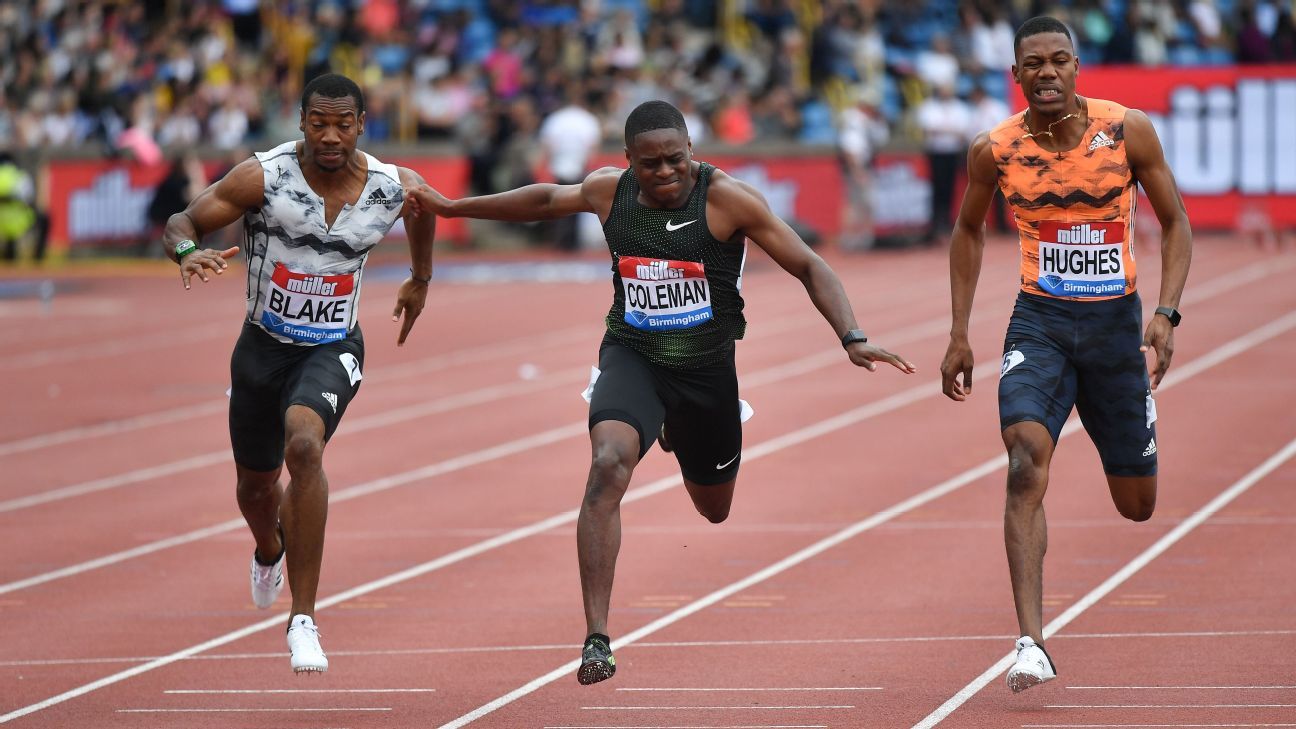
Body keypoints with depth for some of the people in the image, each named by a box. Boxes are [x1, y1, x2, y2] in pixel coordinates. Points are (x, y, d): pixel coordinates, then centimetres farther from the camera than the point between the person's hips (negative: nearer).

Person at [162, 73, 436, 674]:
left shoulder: (395, 188, -12)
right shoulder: (263, 178, -18)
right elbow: (180, 224, -13)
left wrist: (421, 279, 28)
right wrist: (188, 251, -37)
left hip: (333, 349, -2)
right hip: (264, 346, 2)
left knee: (304, 445, -31)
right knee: (256, 482, 18)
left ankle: (304, 619, -26)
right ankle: (269, 550, 60)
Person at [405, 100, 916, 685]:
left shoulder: (728, 199, -16)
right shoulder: (609, 191, -6)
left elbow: (809, 267, -12)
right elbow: (545, 199, 15)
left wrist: (852, 339, -25)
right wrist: (453, 207, 22)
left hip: (707, 366, 0)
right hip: (632, 356, 0)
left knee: (715, 509, 20)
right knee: (608, 466, -30)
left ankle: (682, 432, 60)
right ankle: (596, 639, -30)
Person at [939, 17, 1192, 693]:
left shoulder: (1129, 130, -9)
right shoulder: (993, 150, -6)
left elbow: (1174, 222, 1)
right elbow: (969, 232, 11)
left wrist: (1165, 315, -11)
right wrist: (959, 336, 9)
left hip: (1117, 320, 1)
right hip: (1039, 321, 0)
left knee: (1137, 506, 10)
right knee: (1028, 465, -25)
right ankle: (1031, 643, -29)